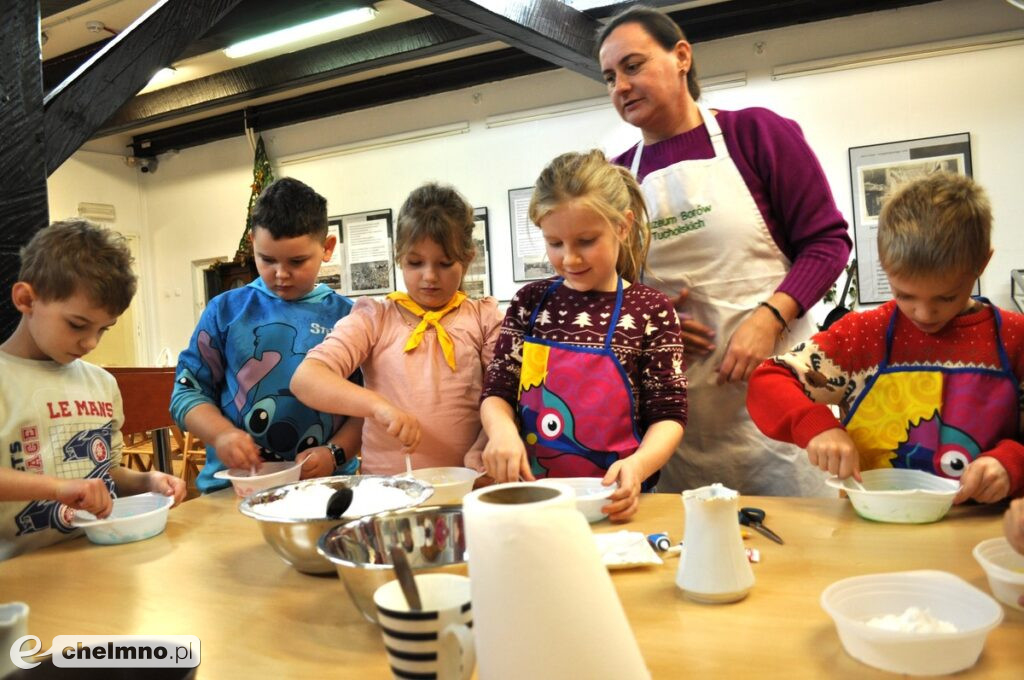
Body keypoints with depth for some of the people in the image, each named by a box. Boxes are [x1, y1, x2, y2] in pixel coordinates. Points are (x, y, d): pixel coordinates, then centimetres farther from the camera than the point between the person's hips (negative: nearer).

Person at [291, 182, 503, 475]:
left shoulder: (483, 318, 8)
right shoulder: (375, 318, 5)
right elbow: (306, 378, -5)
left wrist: (481, 450, -14)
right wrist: (378, 405, -20)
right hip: (384, 484, 0)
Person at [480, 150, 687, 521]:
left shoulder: (650, 311, -1)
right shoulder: (530, 302, 7)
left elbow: (668, 414, 0)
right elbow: (497, 391, 9)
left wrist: (638, 465, -19)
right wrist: (501, 428, -12)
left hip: (612, 501, -2)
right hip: (533, 493, 3)